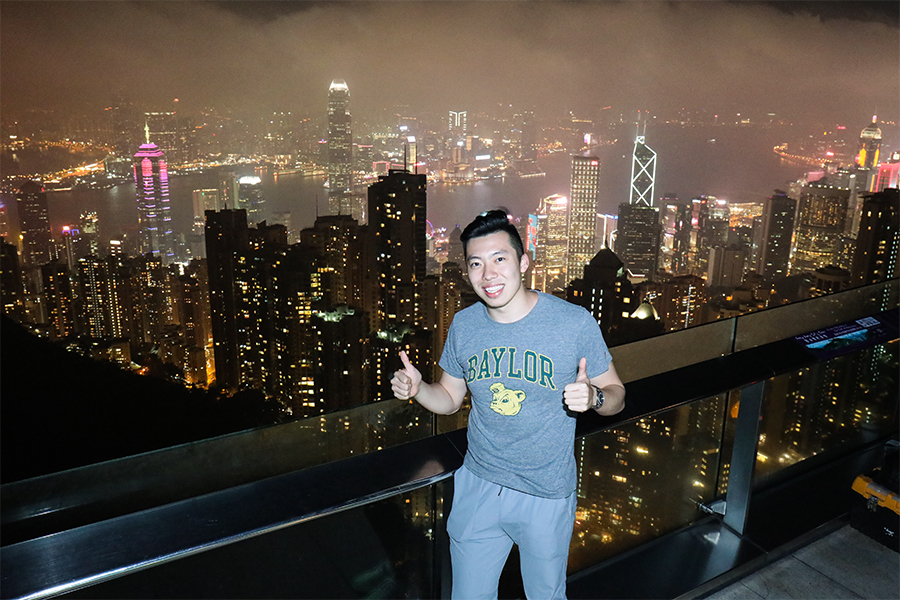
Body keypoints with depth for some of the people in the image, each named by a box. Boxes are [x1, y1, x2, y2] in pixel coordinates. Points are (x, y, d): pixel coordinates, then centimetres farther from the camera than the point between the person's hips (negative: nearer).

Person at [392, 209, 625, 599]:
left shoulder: (575, 323, -16)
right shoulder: (463, 326, -4)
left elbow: (616, 394, -6)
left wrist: (594, 397, -29)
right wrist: (417, 389, -13)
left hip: (547, 495, -2)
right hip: (478, 486, 3)